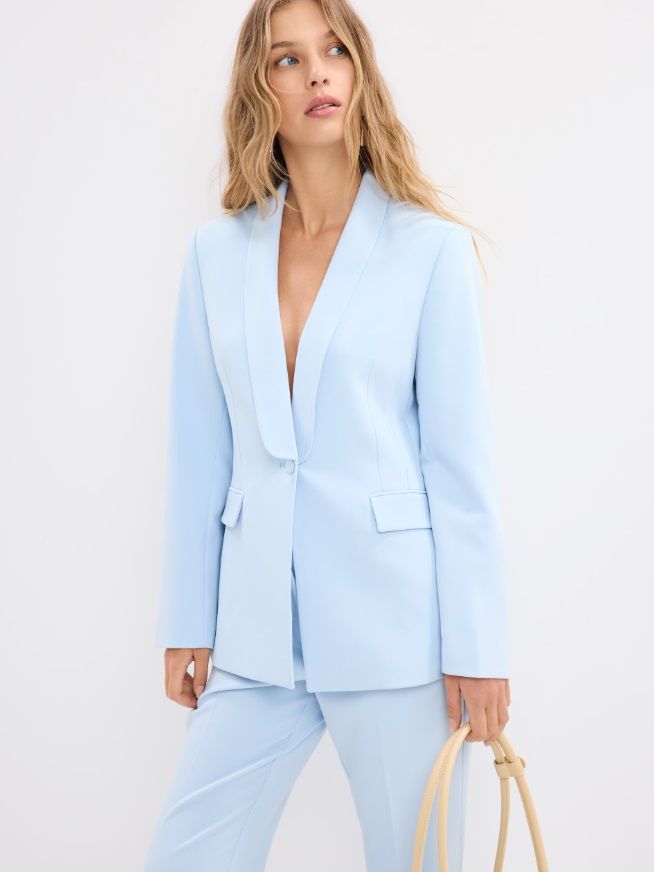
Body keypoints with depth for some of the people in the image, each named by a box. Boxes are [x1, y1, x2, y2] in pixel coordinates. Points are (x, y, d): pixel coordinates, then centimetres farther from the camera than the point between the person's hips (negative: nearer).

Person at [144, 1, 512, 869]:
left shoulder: (431, 246, -3)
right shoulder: (217, 252, 6)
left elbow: (461, 456, -4)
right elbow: (199, 454, 8)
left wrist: (477, 650, -5)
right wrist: (187, 624, 8)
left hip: (393, 625, -3)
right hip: (258, 629, 3)